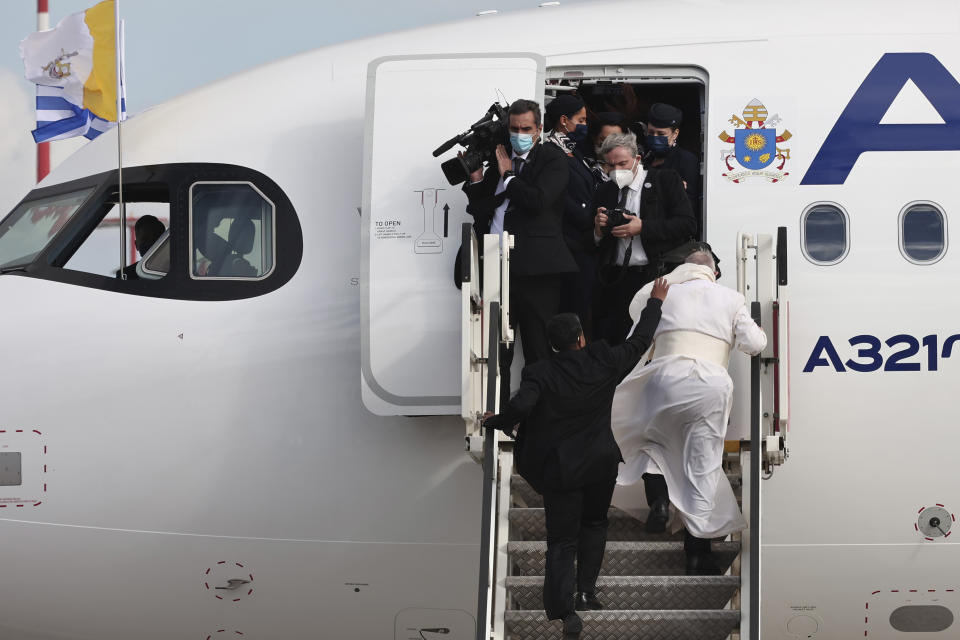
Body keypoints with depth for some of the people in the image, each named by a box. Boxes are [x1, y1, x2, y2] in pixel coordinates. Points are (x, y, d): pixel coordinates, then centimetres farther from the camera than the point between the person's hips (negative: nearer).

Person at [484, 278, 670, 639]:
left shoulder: (540, 374, -15)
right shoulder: (603, 363, -8)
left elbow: (520, 407, -29)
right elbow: (639, 342, 4)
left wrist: (494, 422, -9)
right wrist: (655, 302, 17)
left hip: (560, 469, -2)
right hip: (601, 464, 2)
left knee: (562, 541, 3)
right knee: (594, 524, 26)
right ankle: (586, 591, 18)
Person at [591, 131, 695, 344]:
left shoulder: (666, 181, 4)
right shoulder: (604, 191, 16)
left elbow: (688, 225, -7)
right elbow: (592, 244, 18)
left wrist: (643, 228, -14)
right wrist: (598, 230, -6)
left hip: (656, 277, -3)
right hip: (616, 283, 3)